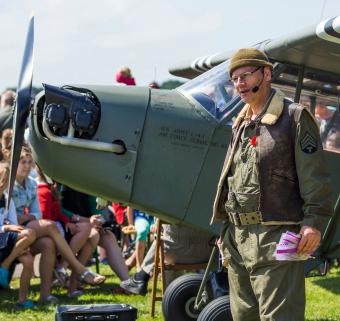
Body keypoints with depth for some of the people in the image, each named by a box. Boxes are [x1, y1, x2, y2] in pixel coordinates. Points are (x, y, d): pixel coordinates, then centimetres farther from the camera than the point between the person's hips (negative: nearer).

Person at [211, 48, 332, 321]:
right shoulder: (241, 125, 18)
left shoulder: (294, 117, -4)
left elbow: (314, 178, -10)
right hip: (238, 238, 8)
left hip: (275, 239, -8)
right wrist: (227, 231, 20)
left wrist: (314, 221, -18)